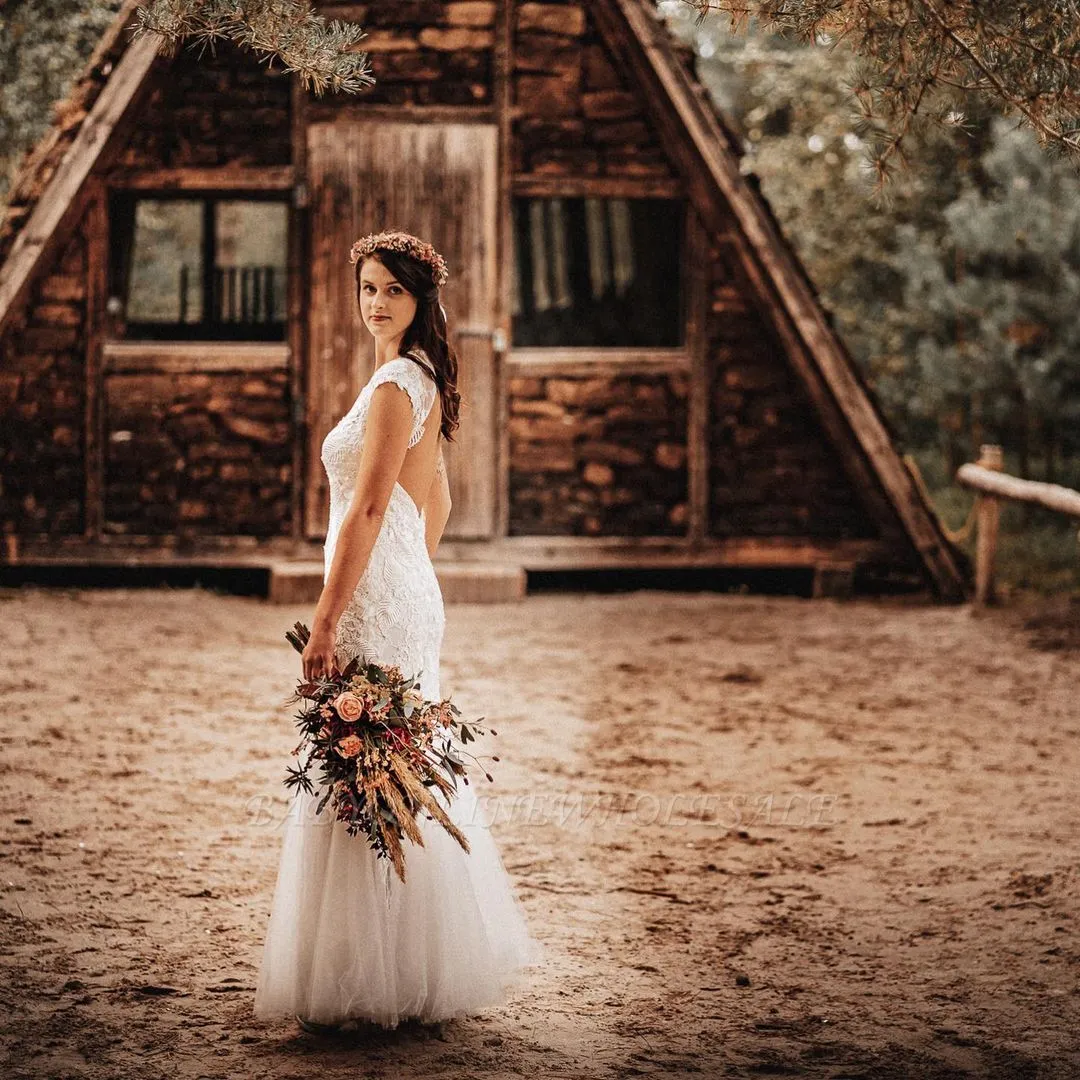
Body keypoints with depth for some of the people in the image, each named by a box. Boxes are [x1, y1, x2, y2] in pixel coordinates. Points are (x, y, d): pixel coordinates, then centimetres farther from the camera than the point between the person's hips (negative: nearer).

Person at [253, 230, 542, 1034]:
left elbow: (366, 512, -20)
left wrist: (325, 623, -20)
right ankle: (428, 965, 22)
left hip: (374, 599, -10)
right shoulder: (424, 381, 15)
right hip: (410, 592, 10)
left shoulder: (394, 386, -15)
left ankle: (364, 985, -1)